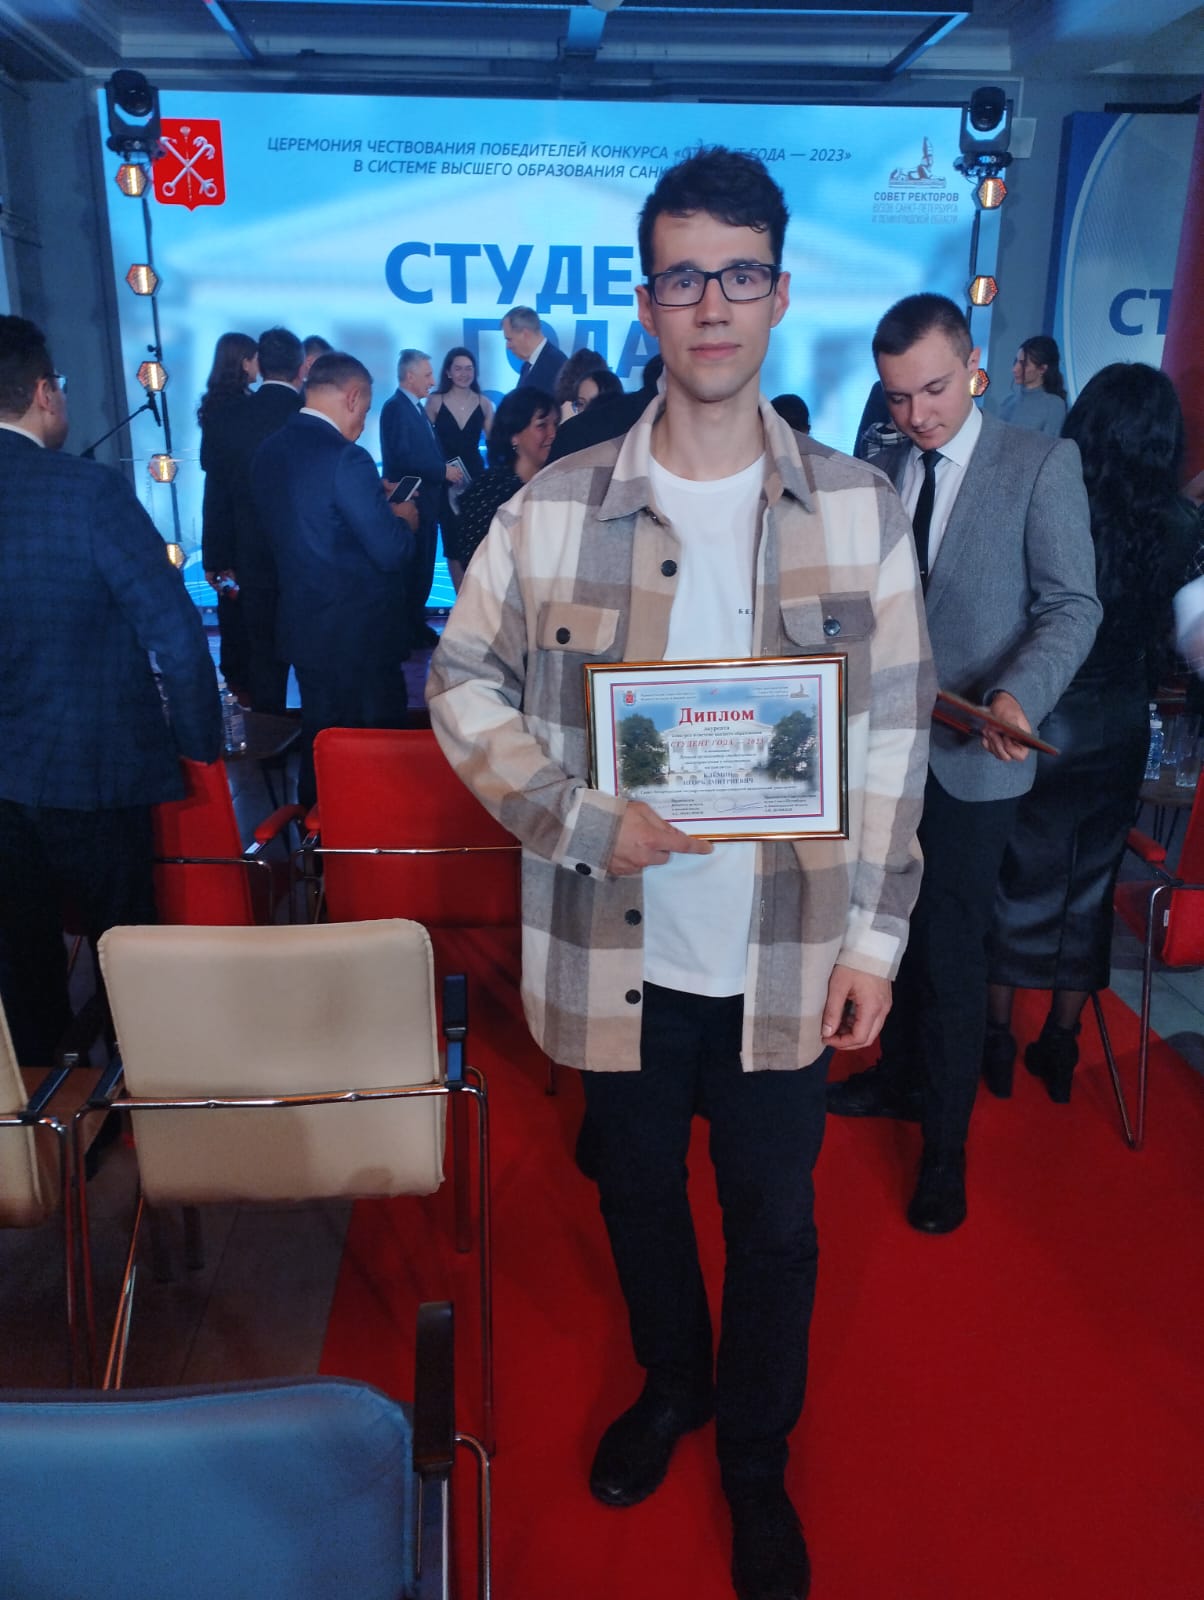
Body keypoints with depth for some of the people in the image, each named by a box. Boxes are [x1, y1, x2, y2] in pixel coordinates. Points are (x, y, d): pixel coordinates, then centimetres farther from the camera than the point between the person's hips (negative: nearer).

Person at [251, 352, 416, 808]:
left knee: (319, 738, 20)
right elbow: (391, 552, -20)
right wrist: (403, 519, 0)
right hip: (360, 634, -8)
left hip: (303, 628, 8)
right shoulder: (346, 458, -21)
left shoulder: (269, 451, 4)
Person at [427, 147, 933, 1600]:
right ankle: (670, 1383, 52)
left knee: (775, 1221, 16)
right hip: (618, 948, 1)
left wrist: (874, 933, -2)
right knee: (640, 1192, 21)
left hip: (787, 956, 0)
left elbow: (892, 736, 0)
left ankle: (756, 1461, 44)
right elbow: (464, 683, 0)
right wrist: (582, 820, -15)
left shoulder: (858, 511, -3)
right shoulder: (554, 507, -5)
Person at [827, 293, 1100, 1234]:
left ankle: (945, 1145, 21)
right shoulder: (883, 470, 6)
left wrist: (1018, 695, -29)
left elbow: (1072, 605, -12)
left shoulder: (1042, 464, -8)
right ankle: (902, 1077, 41)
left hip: (971, 757, -4)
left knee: (951, 947, 3)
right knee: (896, 927, 18)